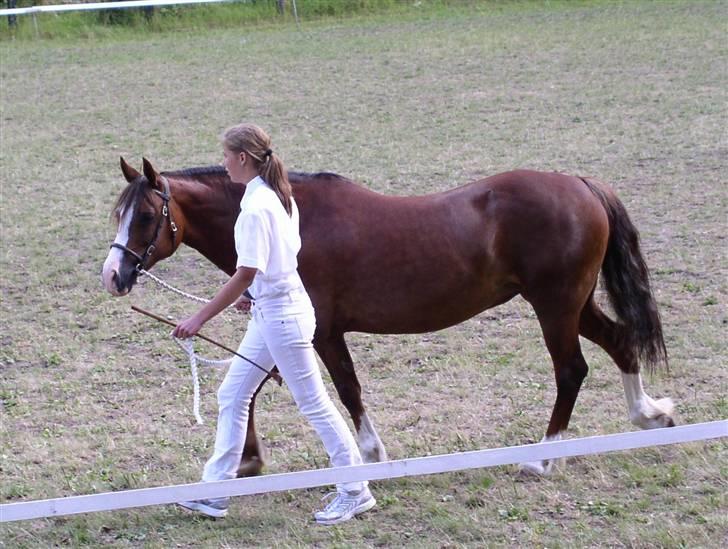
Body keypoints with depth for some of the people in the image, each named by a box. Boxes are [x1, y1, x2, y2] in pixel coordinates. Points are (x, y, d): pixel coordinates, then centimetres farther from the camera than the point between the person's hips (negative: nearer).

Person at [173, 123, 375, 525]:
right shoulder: (280, 197, 7)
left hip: (279, 313, -10)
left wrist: (199, 319, -21)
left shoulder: (256, 207, -21)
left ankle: (355, 493, 11)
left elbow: (245, 275, -24)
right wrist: (254, 293, 22)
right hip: (270, 313, 10)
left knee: (313, 403, 0)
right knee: (232, 396, 12)